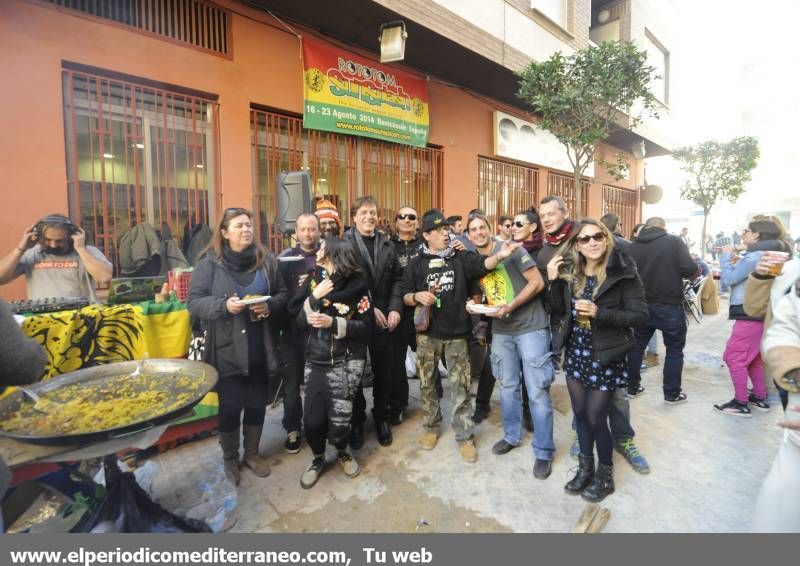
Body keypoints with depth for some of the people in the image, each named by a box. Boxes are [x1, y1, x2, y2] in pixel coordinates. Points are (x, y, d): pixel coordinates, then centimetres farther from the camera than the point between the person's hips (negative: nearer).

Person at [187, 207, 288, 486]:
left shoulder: (267, 260, 2)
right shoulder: (209, 263, -5)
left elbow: (283, 295, 6)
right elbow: (194, 302, -6)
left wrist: (269, 306, -15)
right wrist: (224, 306, -22)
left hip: (260, 349, 3)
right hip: (227, 351, -2)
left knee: (256, 404, 16)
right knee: (230, 407, 11)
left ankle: (252, 453, 39)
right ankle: (230, 458, 36)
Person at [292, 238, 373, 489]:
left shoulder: (357, 284, -8)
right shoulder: (313, 279, 3)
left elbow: (365, 327, -9)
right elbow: (300, 321, -1)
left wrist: (333, 323, -20)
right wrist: (315, 297, -16)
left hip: (347, 361, -3)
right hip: (316, 360, 3)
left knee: (339, 418, -2)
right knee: (313, 418, 0)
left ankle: (342, 452, 33)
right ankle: (318, 458, 32)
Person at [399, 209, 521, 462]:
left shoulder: (461, 257, 1)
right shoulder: (417, 264, 2)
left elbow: (482, 265, -18)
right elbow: (403, 295, 4)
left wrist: (499, 256, -38)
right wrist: (417, 296, -17)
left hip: (456, 333, -1)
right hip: (427, 333, 1)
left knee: (460, 386, 7)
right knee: (427, 383, 14)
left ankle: (464, 436, 22)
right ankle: (431, 426, 36)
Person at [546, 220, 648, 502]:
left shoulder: (623, 273, -11)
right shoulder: (569, 272, 1)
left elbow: (640, 315, -13)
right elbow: (558, 312, 1)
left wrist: (599, 312, -25)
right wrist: (553, 281, -12)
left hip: (605, 357, -4)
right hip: (575, 354, 4)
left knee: (596, 418, 4)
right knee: (580, 415, 15)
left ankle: (605, 475, 30)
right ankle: (585, 468, 36)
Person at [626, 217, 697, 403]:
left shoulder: (633, 246, 1)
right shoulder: (674, 241, -7)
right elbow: (689, 269, -16)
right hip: (670, 306, -3)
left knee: (637, 346, 15)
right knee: (675, 349, 12)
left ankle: (633, 387, 24)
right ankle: (672, 394, 18)